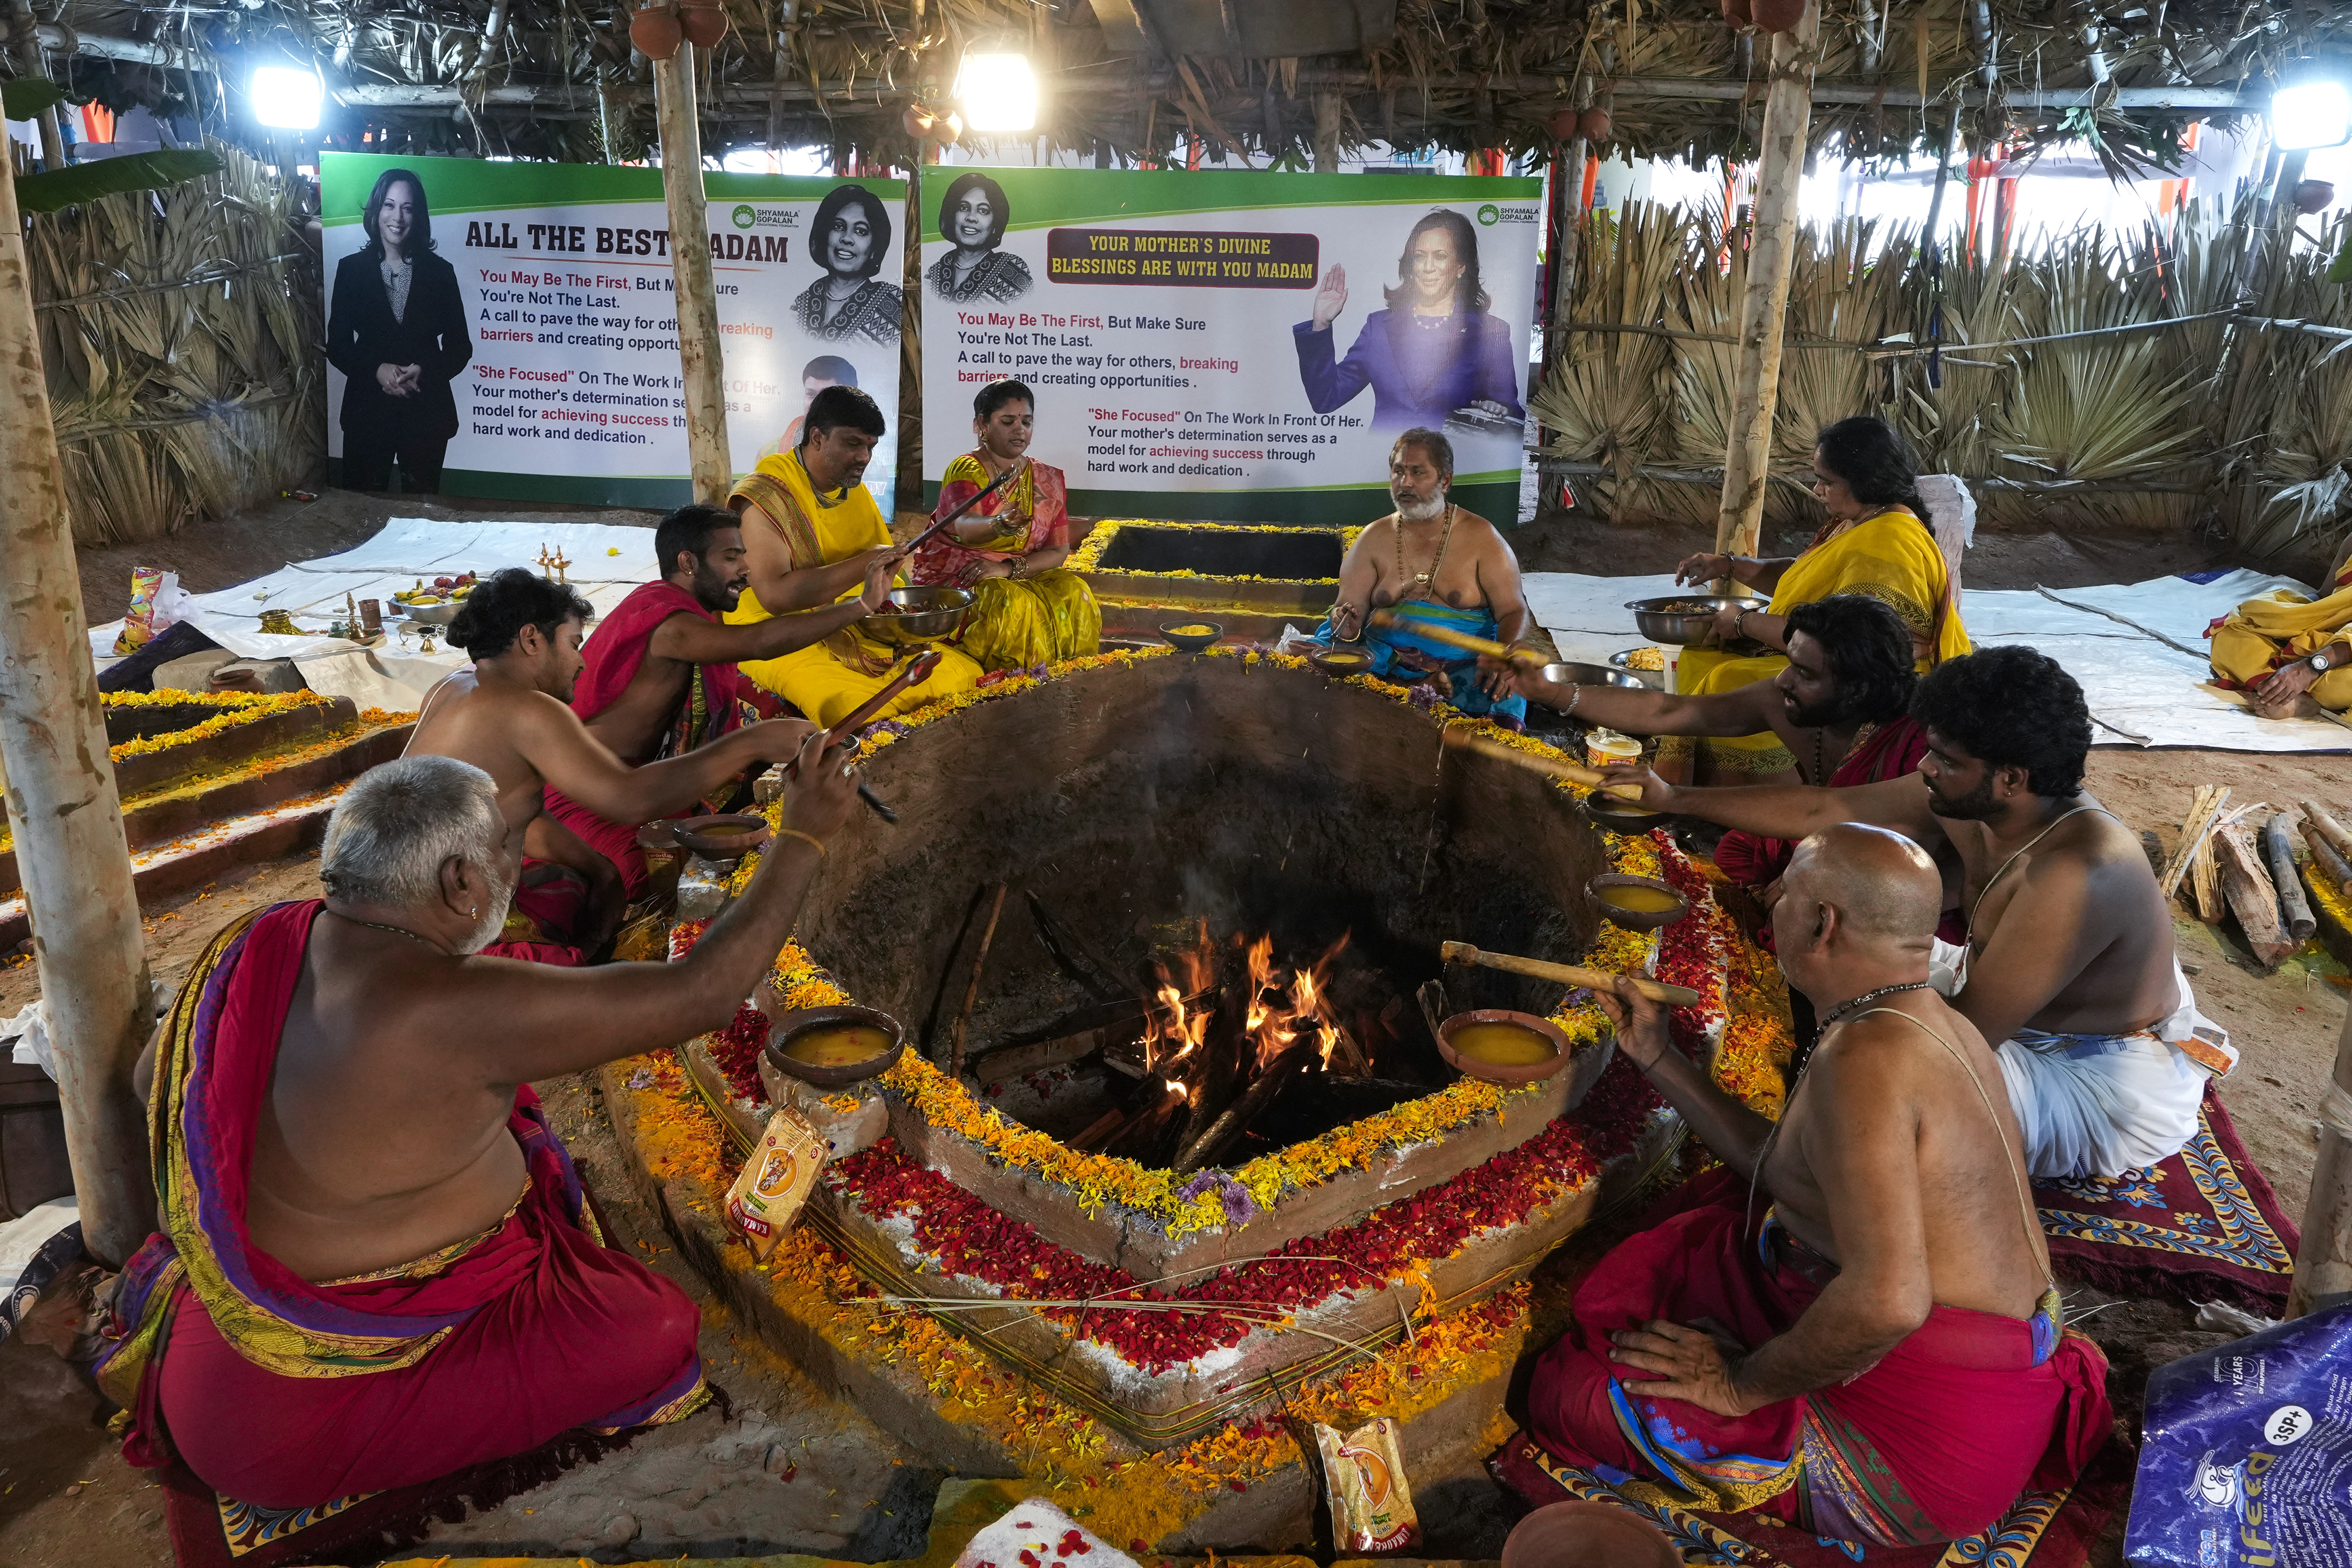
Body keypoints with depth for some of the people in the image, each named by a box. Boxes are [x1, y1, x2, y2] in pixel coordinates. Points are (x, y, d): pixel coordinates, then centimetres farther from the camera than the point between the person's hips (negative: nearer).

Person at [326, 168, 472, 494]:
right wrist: (377, 370, -16)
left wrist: (426, 370, -15)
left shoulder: (439, 271, 3)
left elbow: (460, 346, 3)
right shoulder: (351, 269, 3)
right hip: (367, 411, 0)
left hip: (426, 413, 0)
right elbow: (337, 346, 2)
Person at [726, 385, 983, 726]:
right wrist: (863, 565, -24)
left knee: (965, 674, -8)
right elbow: (774, 595, -24)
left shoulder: (854, 489, 13)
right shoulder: (764, 494, -13)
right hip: (785, 641, -8)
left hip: (862, 630, 8)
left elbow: (888, 568, 23)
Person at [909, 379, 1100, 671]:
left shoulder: (1048, 480, 8)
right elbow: (966, 529, -29)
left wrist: (1008, 568, -15)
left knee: (1074, 593, -22)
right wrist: (1000, 524, -53)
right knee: (1011, 603, -34)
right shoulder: (965, 470, -8)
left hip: (1020, 576, 5)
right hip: (955, 578, -5)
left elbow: (1059, 551, 3)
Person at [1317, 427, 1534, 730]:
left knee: (1504, 700, -33)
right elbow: (1349, 606, 8)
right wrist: (1346, 621, -19)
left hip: (1463, 665, -2)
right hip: (1385, 657, 2)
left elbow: (1514, 611, 0)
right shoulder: (1374, 539, 11)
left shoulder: (1481, 537, 4)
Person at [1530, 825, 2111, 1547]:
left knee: (1580, 1392, -5)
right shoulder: (1932, 1022, 6)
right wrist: (1657, 1057, 21)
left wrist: (1741, 1385, -20)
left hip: (1932, 1434, -10)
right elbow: (1779, 1164, 16)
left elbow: (1886, 1303, -35)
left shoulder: (1865, 1055, -27)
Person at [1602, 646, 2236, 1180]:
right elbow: (1820, 811, 0)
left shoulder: (2077, 875, -35)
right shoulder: (1966, 800, -10)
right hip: (2013, 1006, 9)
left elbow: (1965, 1036, -33)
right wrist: (1678, 798, 4)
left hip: (2107, 1084, -9)